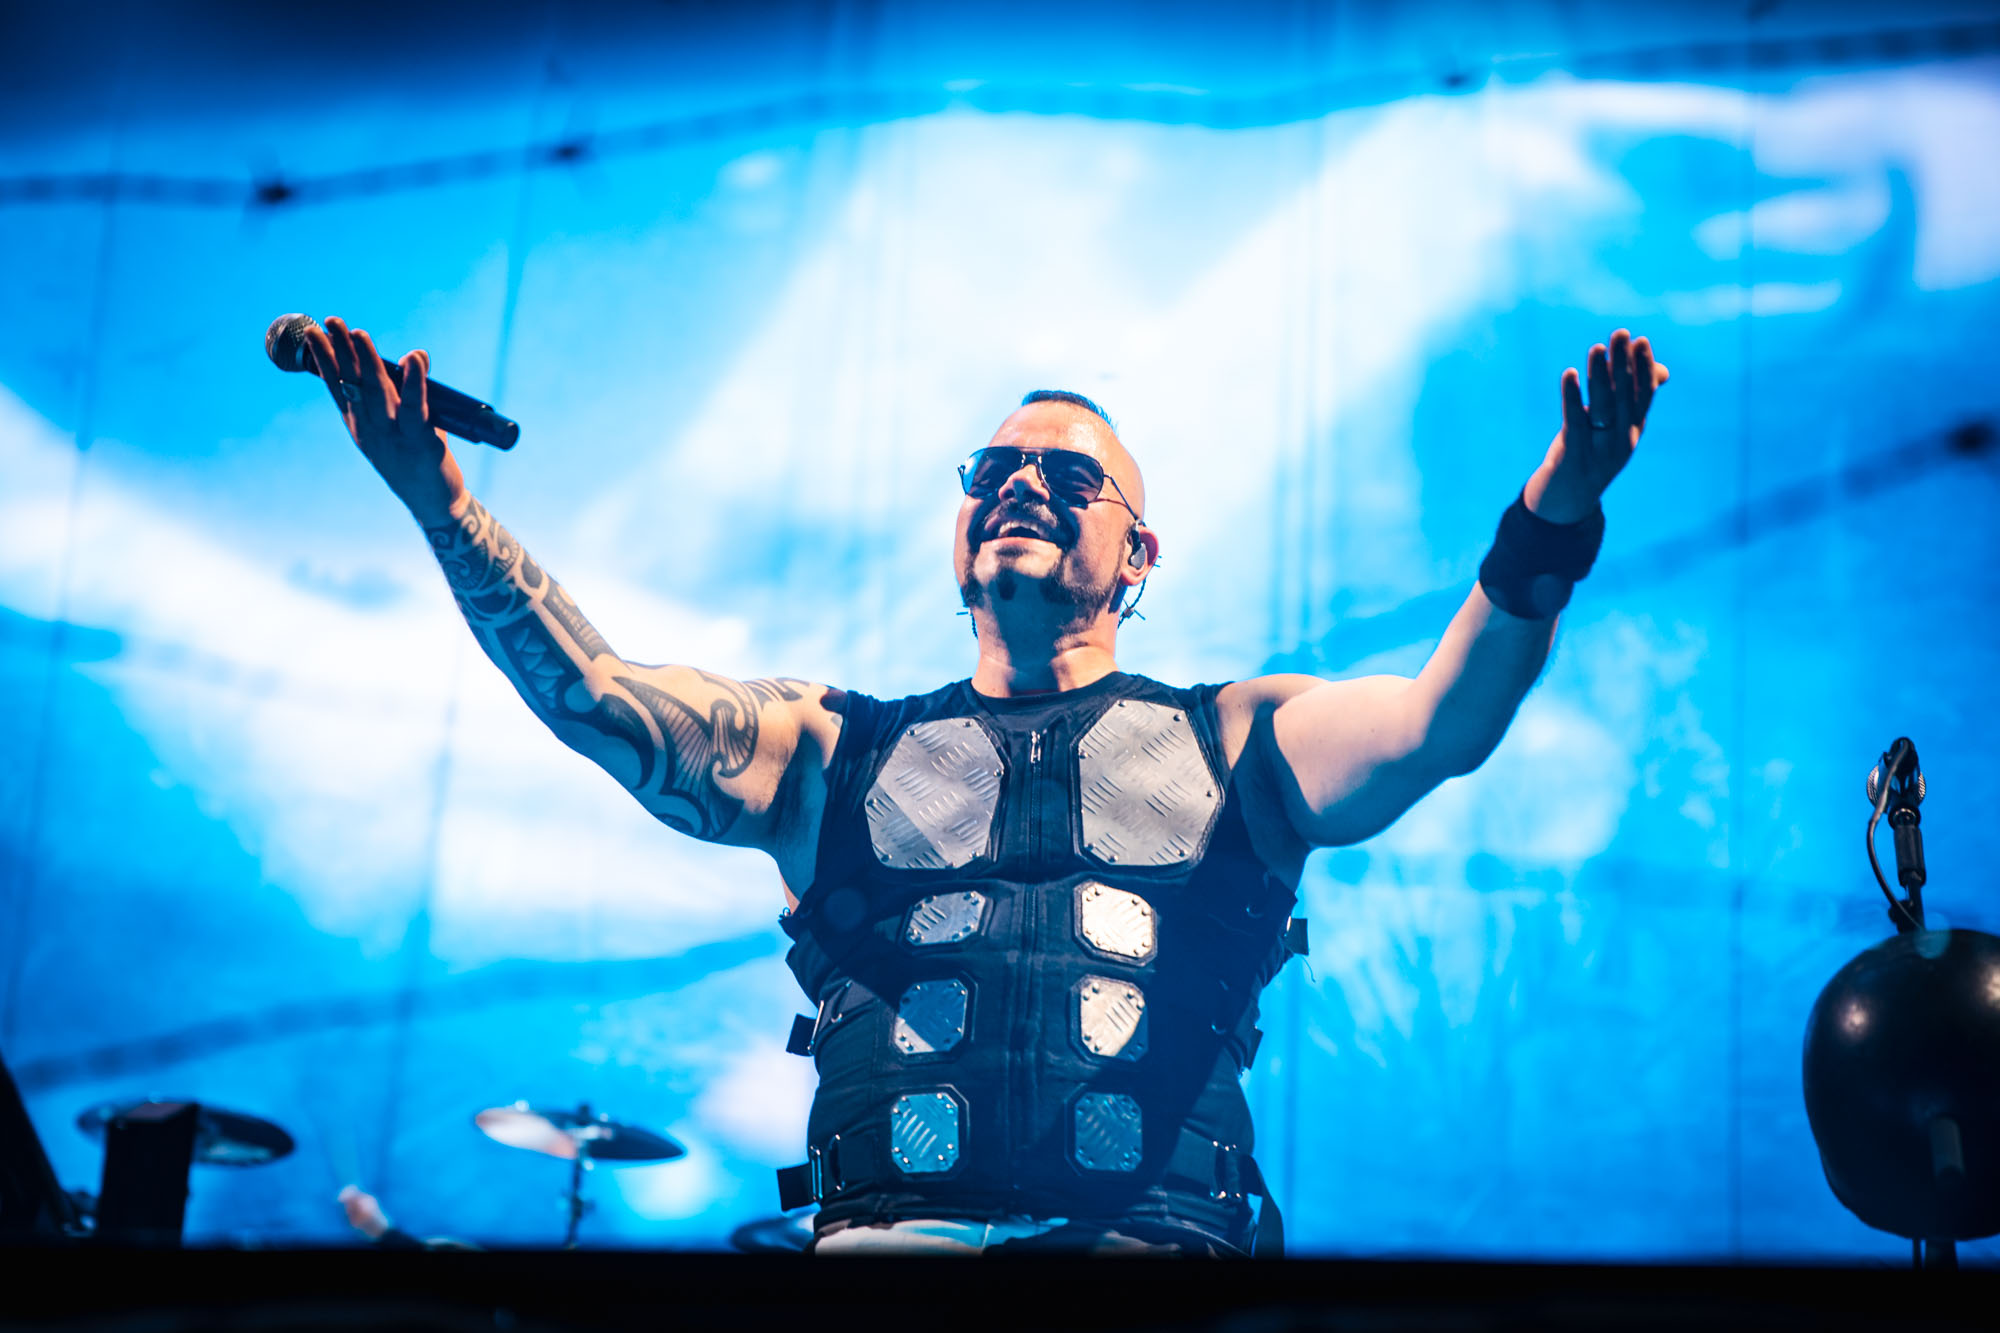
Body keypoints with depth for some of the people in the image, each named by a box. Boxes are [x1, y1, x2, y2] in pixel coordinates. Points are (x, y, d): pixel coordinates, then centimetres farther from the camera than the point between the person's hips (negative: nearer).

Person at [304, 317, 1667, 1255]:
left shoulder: (1229, 742, 19)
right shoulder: (838, 750, 23)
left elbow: (1444, 721, 1)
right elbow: (596, 696, 10)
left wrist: (1553, 522, -17)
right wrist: (443, 501, -4)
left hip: (1156, 1231, 0)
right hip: (889, 1227, 1)